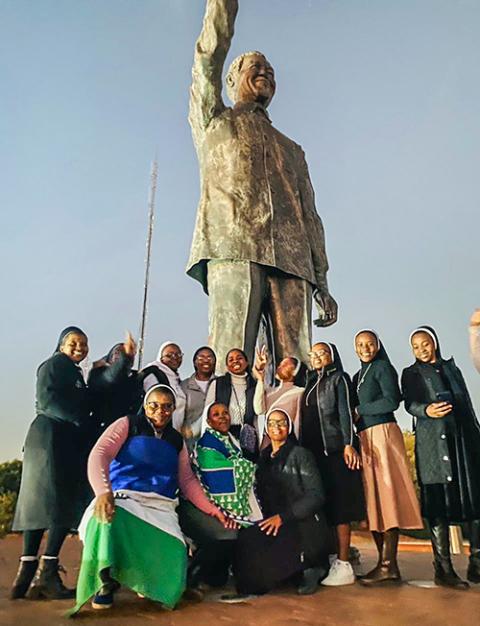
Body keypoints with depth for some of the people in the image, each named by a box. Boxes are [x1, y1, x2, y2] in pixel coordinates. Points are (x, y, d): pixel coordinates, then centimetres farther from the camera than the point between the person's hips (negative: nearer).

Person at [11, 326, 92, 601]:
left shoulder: (76, 374, 25)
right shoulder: (54, 364, -1)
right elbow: (47, 398, -14)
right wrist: (80, 421, -15)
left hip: (69, 441, 9)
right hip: (51, 437, -9)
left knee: (41, 504, 4)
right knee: (60, 503, -12)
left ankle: (28, 573, 4)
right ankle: (47, 573, -11)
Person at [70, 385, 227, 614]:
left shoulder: (177, 441, 19)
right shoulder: (127, 425, 5)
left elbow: (187, 480, 17)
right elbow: (99, 454, -10)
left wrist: (212, 510, 4)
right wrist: (103, 491, -29)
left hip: (161, 508, 4)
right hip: (124, 498, -3)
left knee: (172, 561, -23)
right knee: (107, 518, -39)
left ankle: (134, 577, 12)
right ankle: (107, 580, -11)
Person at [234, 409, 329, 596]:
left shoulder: (300, 454, -1)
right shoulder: (264, 458, 15)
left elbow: (316, 496, -9)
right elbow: (262, 496, 14)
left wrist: (282, 517, -17)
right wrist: (268, 520, -5)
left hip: (304, 525, -6)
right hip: (273, 524, 6)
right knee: (245, 539, -20)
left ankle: (306, 568, -4)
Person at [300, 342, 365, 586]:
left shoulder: (339, 378, 3)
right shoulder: (311, 384, 19)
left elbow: (345, 411, -7)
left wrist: (349, 444, -17)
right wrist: (302, 450, 13)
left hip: (336, 449, -6)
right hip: (314, 450, 6)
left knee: (339, 505, -6)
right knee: (322, 505, 7)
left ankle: (343, 565, -3)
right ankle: (327, 560, 15)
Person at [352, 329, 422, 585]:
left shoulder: (383, 367, 0)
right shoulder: (357, 376, 20)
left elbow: (391, 401, -12)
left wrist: (360, 410, -4)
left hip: (383, 434, -7)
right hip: (364, 438, 7)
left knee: (386, 494, -7)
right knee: (373, 499, 5)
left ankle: (389, 566, -4)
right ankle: (384, 562, 10)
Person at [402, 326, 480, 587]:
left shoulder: (451, 368, 20)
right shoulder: (411, 374, 9)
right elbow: (410, 404, -6)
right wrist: (426, 410, -28)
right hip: (432, 442, -4)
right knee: (438, 502, -5)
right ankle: (443, 568, 1)